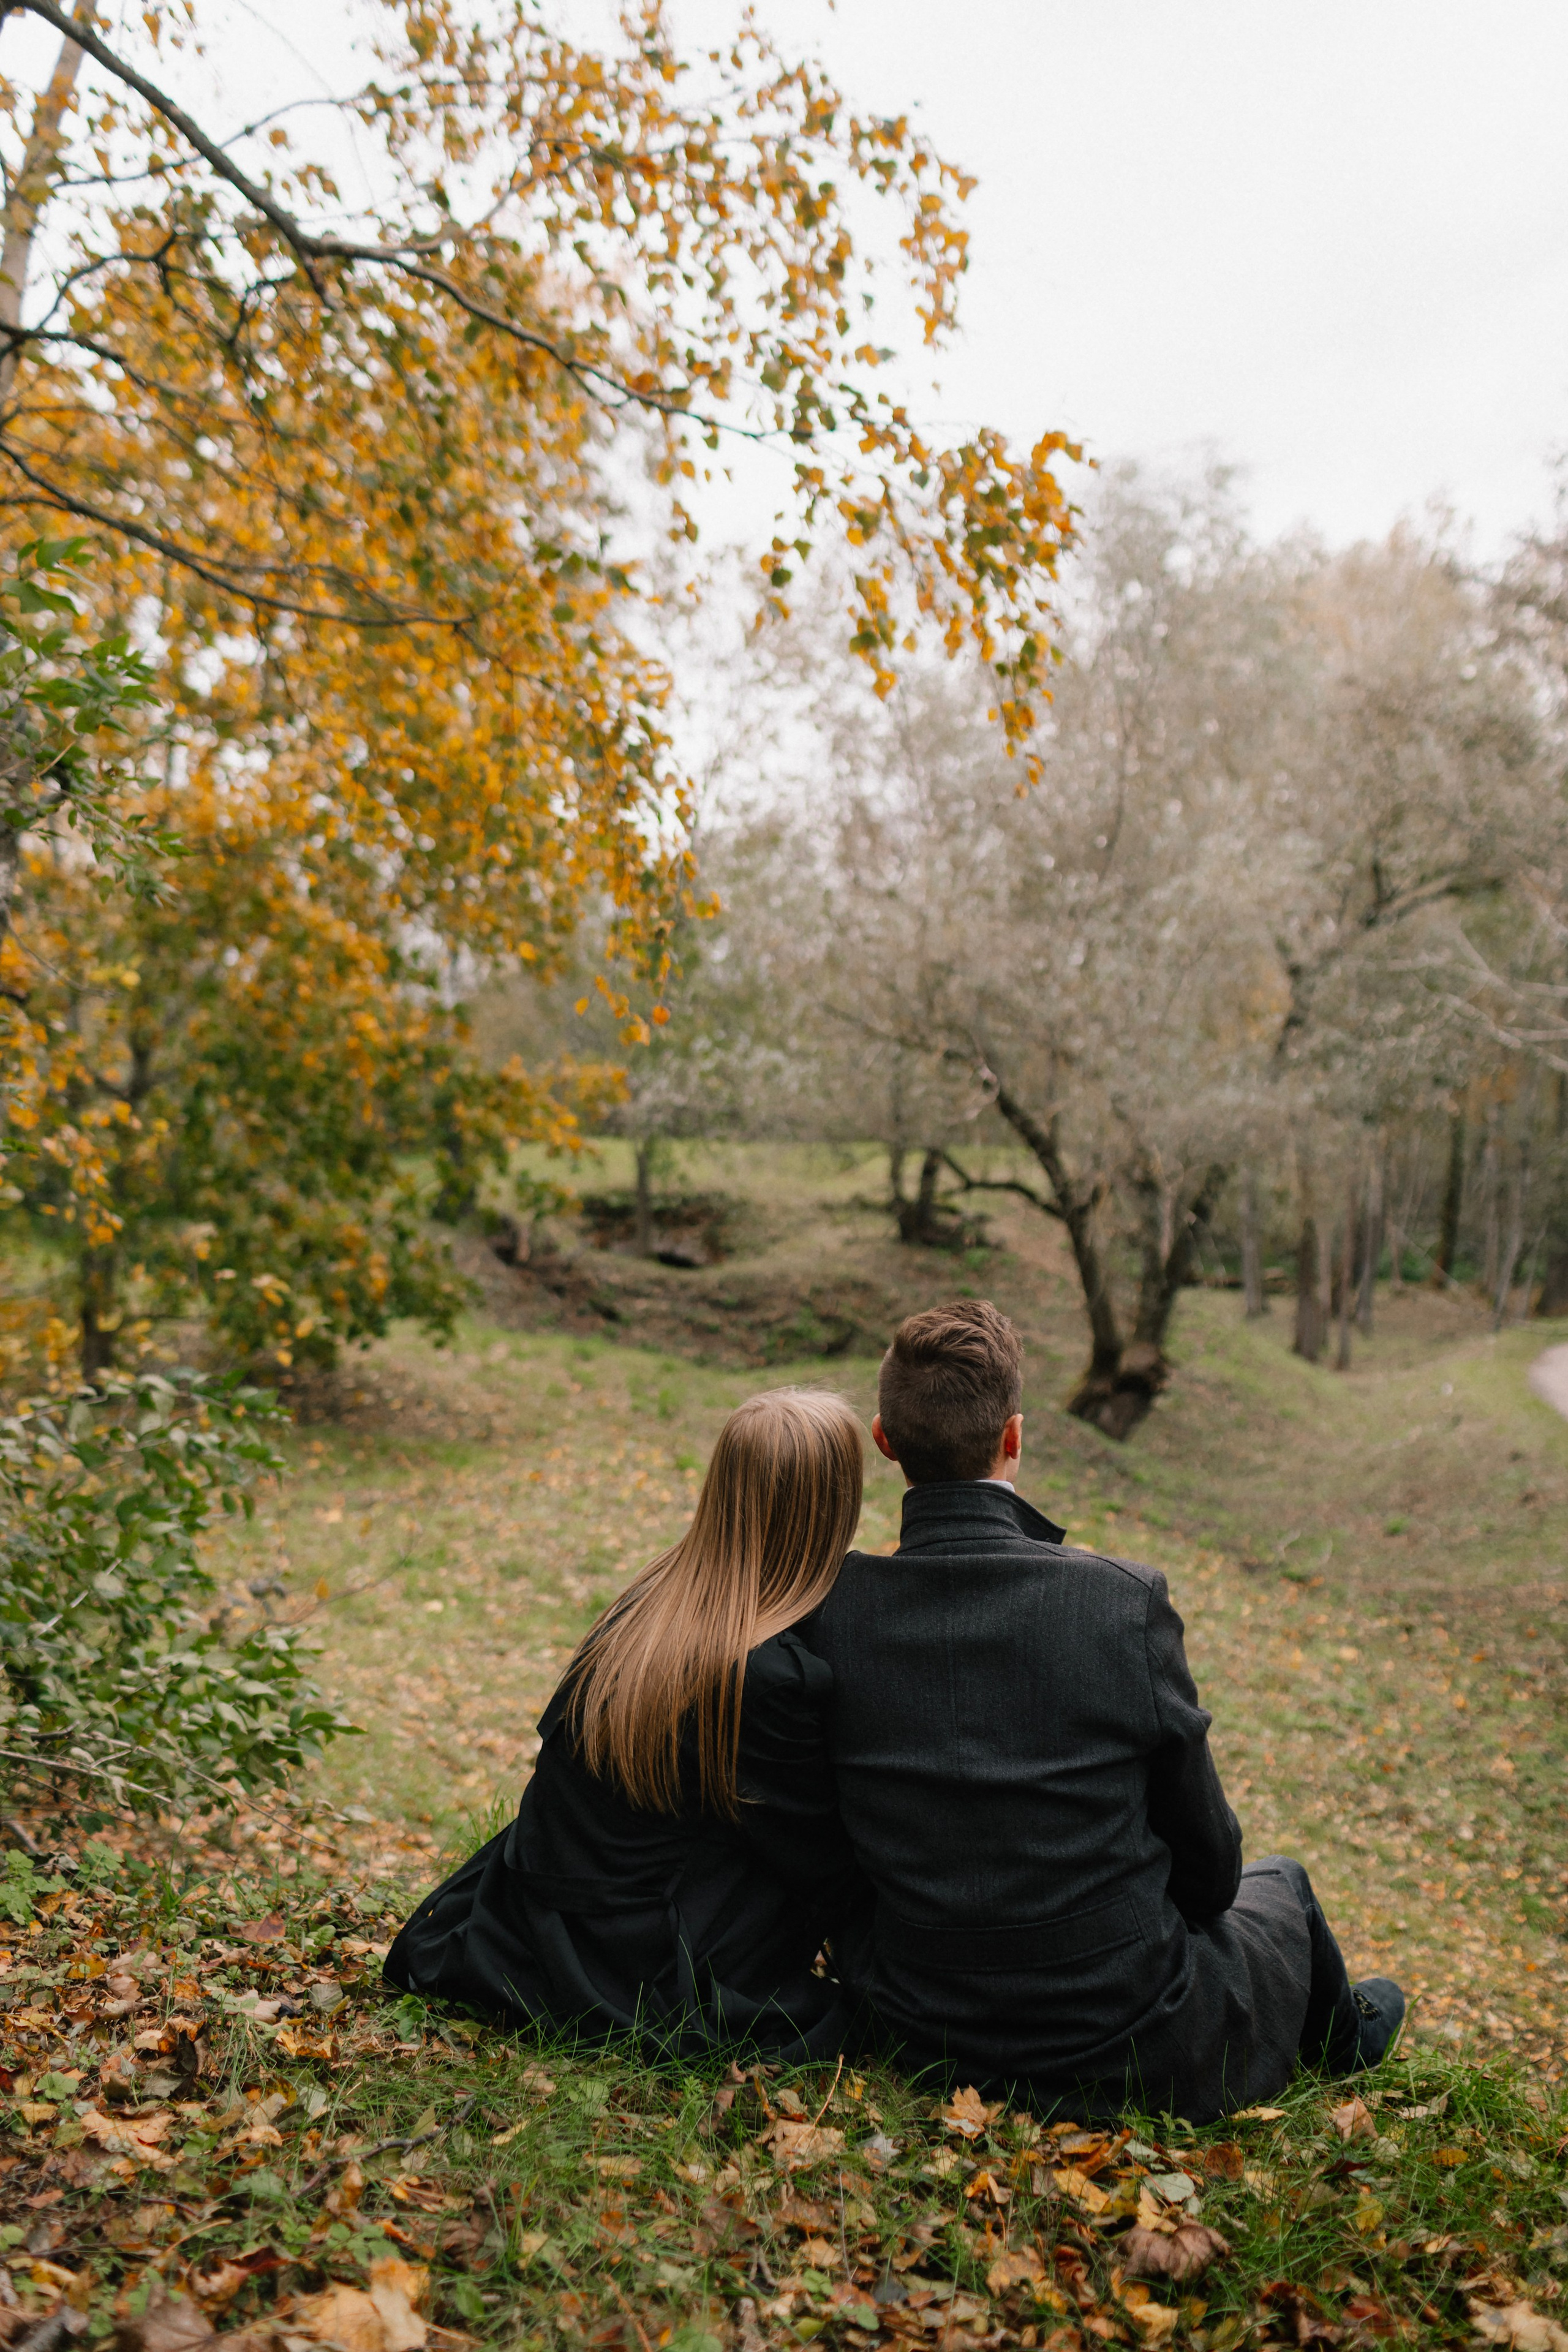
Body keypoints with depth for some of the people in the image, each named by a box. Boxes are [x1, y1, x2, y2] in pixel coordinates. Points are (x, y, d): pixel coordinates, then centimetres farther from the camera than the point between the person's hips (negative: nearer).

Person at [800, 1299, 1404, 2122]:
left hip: (917, 2037, 3)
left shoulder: (826, 1608, -14)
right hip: (1126, 2056, -3)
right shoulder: (1124, 1600, -22)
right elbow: (1206, 1854, -8)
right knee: (1276, 1881, 27)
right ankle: (1341, 2037, 58)